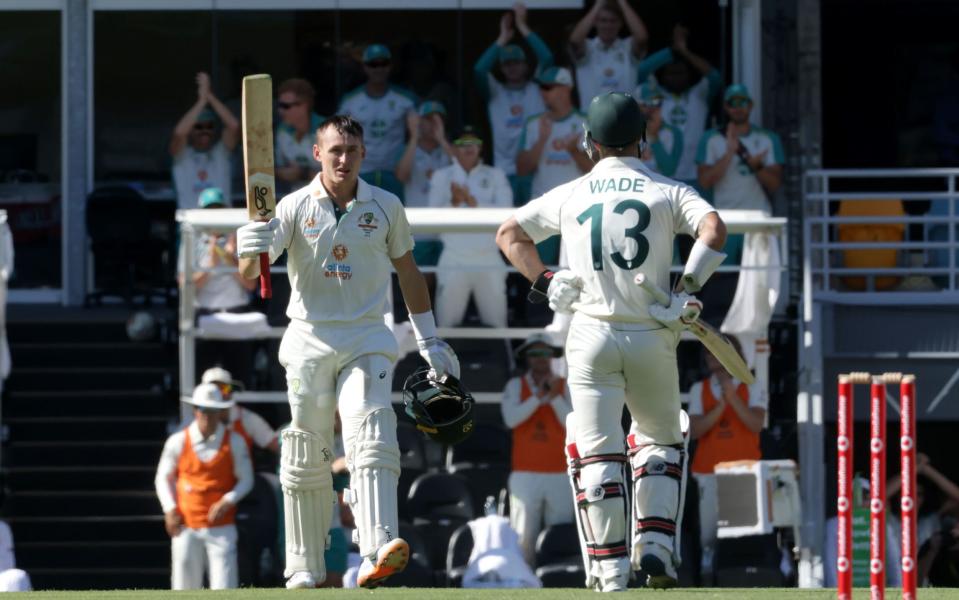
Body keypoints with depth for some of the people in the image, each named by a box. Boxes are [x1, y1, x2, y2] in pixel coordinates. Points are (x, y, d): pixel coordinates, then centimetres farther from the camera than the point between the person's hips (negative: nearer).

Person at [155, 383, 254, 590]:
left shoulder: (234, 442, 0)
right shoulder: (178, 442, 1)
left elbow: (246, 479, 4)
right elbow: (163, 478, 10)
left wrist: (227, 501, -12)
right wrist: (170, 509, -2)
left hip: (221, 526, -1)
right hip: (186, 526, 1)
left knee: (224, 586, -9)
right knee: (185, 587, 3)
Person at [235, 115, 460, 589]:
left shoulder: (385, 207, 4)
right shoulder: (295, 207, -1)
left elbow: (407, 271, 16)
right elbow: (249, 275, -10)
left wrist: (429, 340, 18)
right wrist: (251, 252, -34)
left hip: (367, 341, 0)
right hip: (309, 340, 0)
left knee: (371, 442, -19)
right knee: (306, 457, 5)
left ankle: (378, 553, -34)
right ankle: (304, 568, 15)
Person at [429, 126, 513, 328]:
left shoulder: (496, 175, 4)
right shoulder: (441, 177, 4)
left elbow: (505, 212, -10)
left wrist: (472, 201, -19)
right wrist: (455, 202, -23)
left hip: (488, 258, 0)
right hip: (454, 260, 0)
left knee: (496, 324, 7)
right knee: (447, 324, 2)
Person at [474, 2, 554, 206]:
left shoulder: (537, 89, 10)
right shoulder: (494, 92, 12)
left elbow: (547, 58, -5)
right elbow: (479, 70, -6)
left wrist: (523, 27, -3)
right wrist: (503, 39, -2)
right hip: (505, 170, 1)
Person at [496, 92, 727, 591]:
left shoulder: (570, 196, 7)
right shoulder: (669, 192, 2)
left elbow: (509, 234, 14)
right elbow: (713, 230, -15)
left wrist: (543, 281, 10)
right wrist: (689, 291, -9)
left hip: (592, 337, 0)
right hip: (652, 338, 0)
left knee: (595, 451, 3)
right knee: (660, 440, 18)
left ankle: (610, 568, -2)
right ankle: (655, 548, 5)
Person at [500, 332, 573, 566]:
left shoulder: (565, 387, 11)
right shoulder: (516, 385, 10)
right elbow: (511, 419, -7)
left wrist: (555, 398, -12)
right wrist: (539, 396, -12)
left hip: (559, 475, 1)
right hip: (525, 474, -1)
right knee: (523, 538, -8)